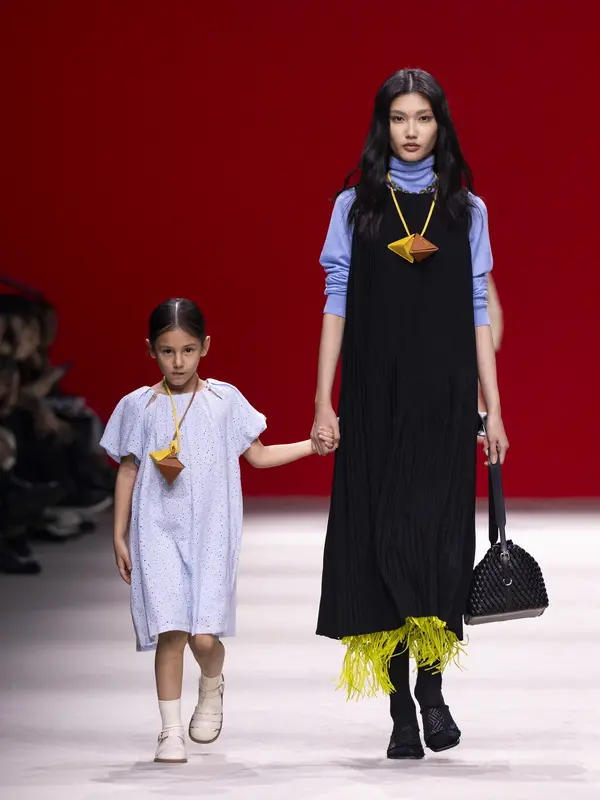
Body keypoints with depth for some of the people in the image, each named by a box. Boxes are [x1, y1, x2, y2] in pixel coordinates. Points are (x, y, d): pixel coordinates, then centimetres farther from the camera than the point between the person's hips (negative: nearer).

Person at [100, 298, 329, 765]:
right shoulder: (139, 406, 5)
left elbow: (257, 455, 13)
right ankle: (171, 731, -1)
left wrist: (312, 445, 4)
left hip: (210, 532, 0)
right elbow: (128, 471, 9)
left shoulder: (225, 400, 6)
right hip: (159, 533, 0)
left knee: (204, 635, -9)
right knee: (170, 632, -10)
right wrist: (119, 536, 8)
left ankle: (212, 686, 25)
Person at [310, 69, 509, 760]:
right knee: (381, 536, -2)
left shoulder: (465, 210, 8)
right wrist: (323, 403, -2)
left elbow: (477, 311, 7)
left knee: (436, 538, -9)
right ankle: (401, 711, 2)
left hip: (442, 397, 0)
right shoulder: (355, 207, 6)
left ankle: (430, 686, 6)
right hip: (375, 396, 0)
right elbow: (336, 305, 4)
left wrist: (492, 408, 2)